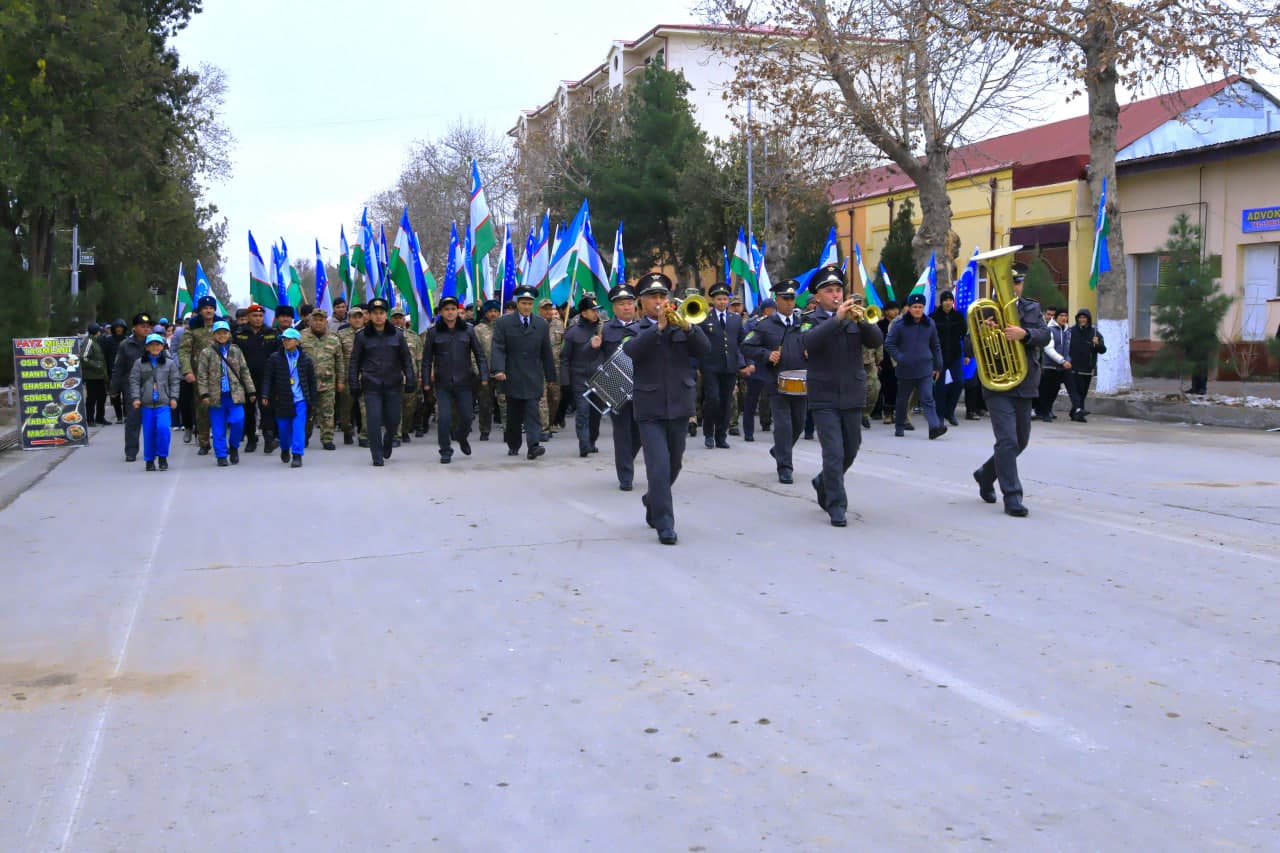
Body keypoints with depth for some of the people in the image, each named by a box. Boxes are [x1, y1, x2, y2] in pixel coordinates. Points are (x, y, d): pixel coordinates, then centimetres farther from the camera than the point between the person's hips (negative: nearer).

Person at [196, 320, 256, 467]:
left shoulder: (236, 351, 9)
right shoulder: (206, 353, 1)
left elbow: (245, 372, 11)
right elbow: (201, 376, -1)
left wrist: (251, 391, 8)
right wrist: (204, 394, -9)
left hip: (234, 394, 1)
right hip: (216, 395, -1)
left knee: (238, 421, -11)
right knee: (218, 427, 1)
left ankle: (234, 447, 14)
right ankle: (221, 456, 11)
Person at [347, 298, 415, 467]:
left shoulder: (397, 334, 5)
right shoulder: (362, 336, 2)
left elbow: (406, 358, 8)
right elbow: (354, 362, 6)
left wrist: (410, 380, 2)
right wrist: (354, 383, 1)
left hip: (393, 384, 1)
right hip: (371, 386, -1)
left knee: (393, 420, 4)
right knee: (374, 421, -6)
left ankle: (387, 444, 35)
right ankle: (377, 457, 5)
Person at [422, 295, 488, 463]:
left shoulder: (467, 330, 3)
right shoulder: (433, 332, 1)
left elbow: (480, 355, 6)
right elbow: (427, 359, 6)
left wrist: (484, 377, -2)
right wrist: (426, 382, 2)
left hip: (464, 382, 1)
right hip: (442, 383, -1)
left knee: (466, 417, 4)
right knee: (444, 417, -8)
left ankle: (462, 437, 37)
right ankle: (445, 451, 7)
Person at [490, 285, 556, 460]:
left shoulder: (542, 325, 8)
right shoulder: (503, 323, 0)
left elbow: (546, 353, 11)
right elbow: (498, 349, -7)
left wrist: (550, 376, 12)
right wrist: (499, 369, -22)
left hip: (533, 377, 1)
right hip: (512, 378, -1)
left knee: (532, 411, -10)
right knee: (513, 415, 8)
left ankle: (534, 445, -18)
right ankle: (513, 445, 23)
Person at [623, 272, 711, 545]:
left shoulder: (681, 325, 10)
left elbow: (704, 349, -6)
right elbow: (632, 350, -20)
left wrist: (687, 326, -21)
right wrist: (659, 326, -27)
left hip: (679, 405, 4)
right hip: (650, 408, -3)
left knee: (674, 466, 15)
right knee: (659, 467, -11)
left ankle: (652, 503, 40)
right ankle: (664, 526, -6)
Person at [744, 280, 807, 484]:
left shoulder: (803, 323, 11)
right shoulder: (765, 325, 2)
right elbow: (747, 347, 0)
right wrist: (767, 355, -14)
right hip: (776, 383, -4)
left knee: (798, 423, 14)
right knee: (782, 424, -8)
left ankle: (779, 451, 40)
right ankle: (784, 467, -3)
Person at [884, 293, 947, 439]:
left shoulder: (929, 324, 5)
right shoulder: (899, 324, -5)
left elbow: (935, 346, 14)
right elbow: (889, 344, -2)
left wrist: (938, 366, 13)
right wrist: (900, 359, -11)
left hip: (925, 370, 1)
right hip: (905, 370, -1)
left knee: (927, 399, -10)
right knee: (903, 400, 12)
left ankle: (935, 426, -20)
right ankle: (899, 427, 26)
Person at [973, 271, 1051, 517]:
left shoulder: (1031, 308, 9)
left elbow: (1045, 335, -6)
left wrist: (1024, 334, -27)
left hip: (1024, 384, 5)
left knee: (1020, 441, 16)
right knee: (1007, 440, -13)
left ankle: (986, 475, 37)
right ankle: (1012, 497, -7)